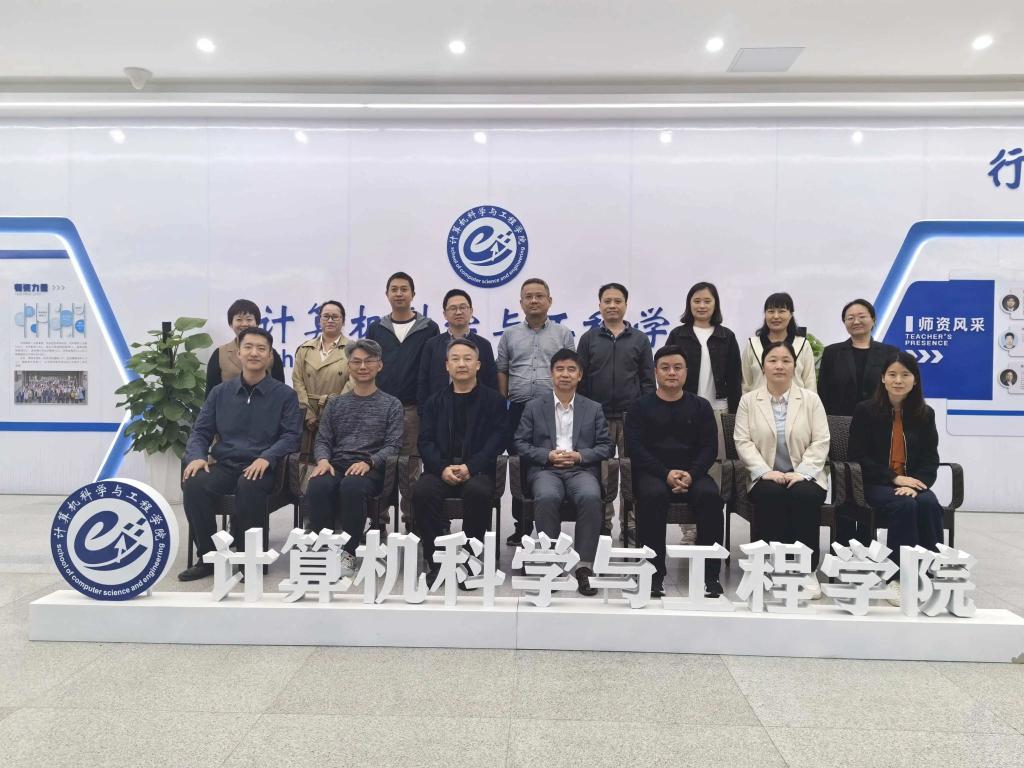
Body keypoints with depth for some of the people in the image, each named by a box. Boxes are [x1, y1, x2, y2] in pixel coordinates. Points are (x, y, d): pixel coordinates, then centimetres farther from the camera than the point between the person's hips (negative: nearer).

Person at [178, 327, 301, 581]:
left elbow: (291, 435, -3)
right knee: (193, 484, -27)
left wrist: (267, 457, -21)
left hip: (262, 469, -3)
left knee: (249, 486, -37)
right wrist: (197, 456, -9)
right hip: (225, 465, 3)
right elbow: (200, 431, 13)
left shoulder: (284, 394, 6)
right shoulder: (220, 392, 15)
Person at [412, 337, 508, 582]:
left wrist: (470, 467, -15)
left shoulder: (493, 400, 11)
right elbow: (425, 441, 8)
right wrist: (443, 468, -12)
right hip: (441, 469, 2)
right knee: (422, 490, -30)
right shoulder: (435, 402, 18)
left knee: (478, 491, -35)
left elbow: (498, 439, -1)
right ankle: (435, 560, -18)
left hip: (477, 470, -2)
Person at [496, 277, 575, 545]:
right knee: (520, 468, 5)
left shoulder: (563, 334, 8)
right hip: (519, 410, 2)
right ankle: (522, 525, 15)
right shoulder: (510, 335, 12)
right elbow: (502, 372, 12)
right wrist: (503, 406, 5)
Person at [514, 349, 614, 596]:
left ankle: (584, 566, -26)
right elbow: (520, 443, 7)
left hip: (581, 469, 1)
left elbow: (606, 446, 11)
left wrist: (580, 455, -7)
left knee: (591, 497, -34)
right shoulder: (534, 407, 14)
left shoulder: (593, 409, 17)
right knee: (547, 497, -36)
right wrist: (547, 455, -9)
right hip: (545, 469, 0)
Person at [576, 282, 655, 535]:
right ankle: (602, 525, 14)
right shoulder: (588, 339, 7)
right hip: (597, 417, 0)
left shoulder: (640, 339, 8)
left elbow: (648, 380, 6)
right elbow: (580, 379, 5)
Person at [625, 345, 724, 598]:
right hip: (652, 473, -1)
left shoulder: (700, 406, 15)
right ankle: (654, 572, -28)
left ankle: (710, 573, -23)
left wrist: (690, 474, -13)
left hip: (692, 473, 2)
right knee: (654, 495, -35)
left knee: (710, 495, -30)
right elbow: (635, 447, -2)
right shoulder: (641, 407, 10)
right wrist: (666, 474, -16)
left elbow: (709, 447, 6)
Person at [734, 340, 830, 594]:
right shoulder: (748, 401, 9)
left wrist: (802, 472, -14)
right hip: (767, 477, 0)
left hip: (803, 476, 0)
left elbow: (821, 442, 1)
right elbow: (742, 441, 0)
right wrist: (764, 471, -15)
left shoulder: (811, 399, 9)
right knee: (771, 495, -33)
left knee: (804, 496, -32)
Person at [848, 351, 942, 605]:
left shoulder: (925, 414, 10)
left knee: (929, 505, -30)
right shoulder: (865, 411, 1)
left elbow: (930, 460, 8)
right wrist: (894, 478, -13)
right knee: (904, 506, -33)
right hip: (876, 484, -3)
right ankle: (898, 577, -28)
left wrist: (915, 483, -13)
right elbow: (858, 457, -3)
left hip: (912, 483, 3)